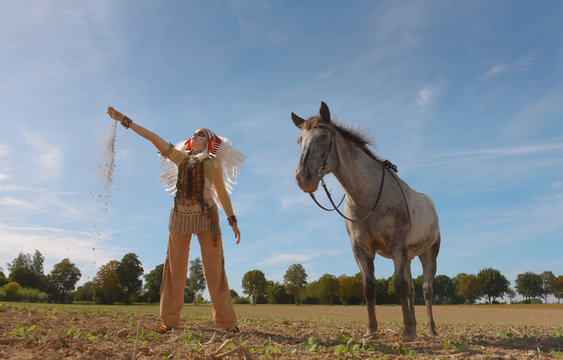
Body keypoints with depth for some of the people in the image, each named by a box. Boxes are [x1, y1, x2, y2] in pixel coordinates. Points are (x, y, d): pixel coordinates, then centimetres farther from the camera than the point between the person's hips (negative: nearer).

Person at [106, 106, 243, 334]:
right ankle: (170, 321, 7)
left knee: (214, 266, -7)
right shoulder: (180, 157, 17)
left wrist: (232, 221, 7)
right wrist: (124, 120, 13)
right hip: (180, 216, 3)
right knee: (175, 268, 1)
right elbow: (152, 137, 14)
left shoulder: (212, 163, 11)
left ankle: (226, 321, -4)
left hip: (206, 215, -3)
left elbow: (222, 193, 11)